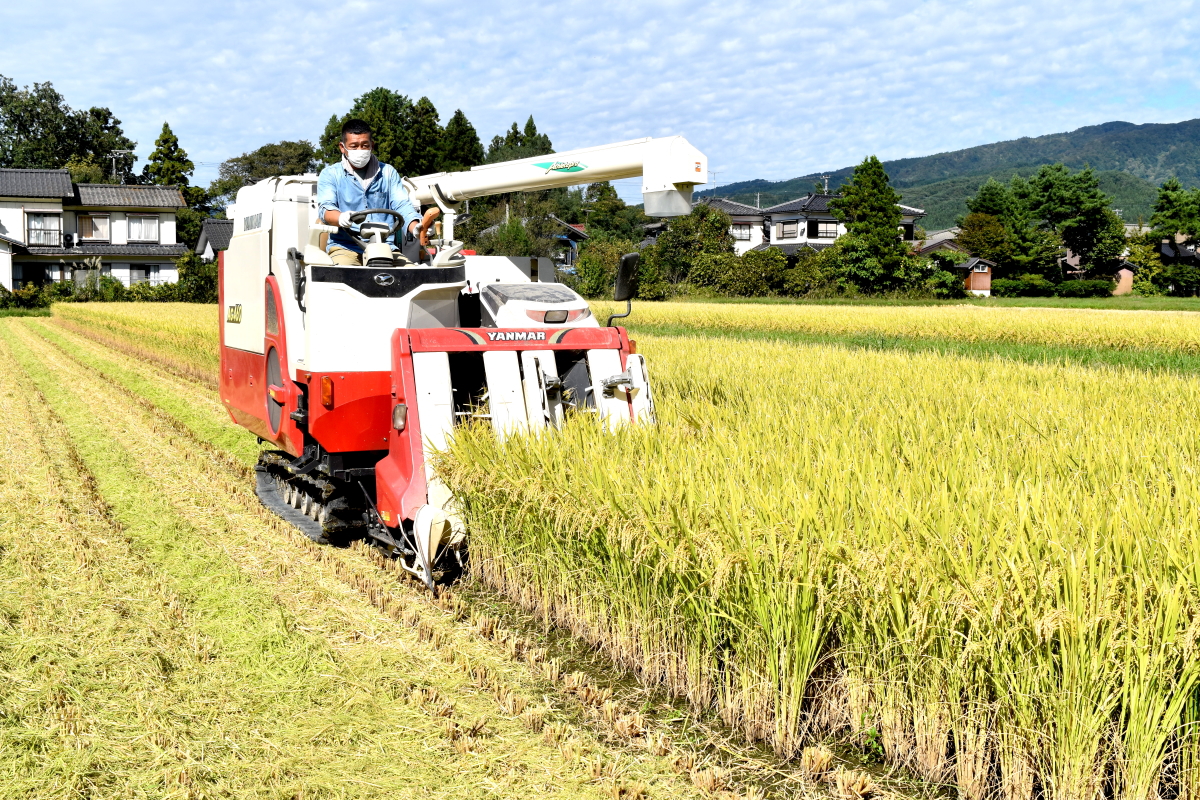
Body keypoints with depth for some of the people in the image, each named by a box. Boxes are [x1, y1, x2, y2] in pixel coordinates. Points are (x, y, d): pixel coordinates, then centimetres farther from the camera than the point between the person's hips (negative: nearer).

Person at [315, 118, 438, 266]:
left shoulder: (388, 172, 19)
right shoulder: (330, 174, 12)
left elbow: (402, 205, 6)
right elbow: (325, 208, -4)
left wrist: (416, 228, -18)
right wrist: (341, 218, -30)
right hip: (345, 247, -2)